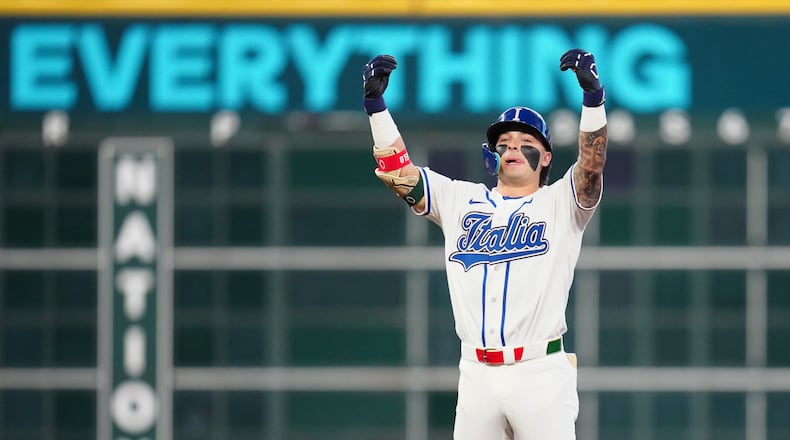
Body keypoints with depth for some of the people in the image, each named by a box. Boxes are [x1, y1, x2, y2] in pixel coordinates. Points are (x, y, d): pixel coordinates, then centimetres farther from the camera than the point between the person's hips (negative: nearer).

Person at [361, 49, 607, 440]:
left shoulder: (559, 204, 5)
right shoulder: (460, 201, 15)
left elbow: (592, 163, -12)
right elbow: (398, 171, 7)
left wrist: (592, 95, -26)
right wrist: (375, 103, -3)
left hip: (541, 376, -3)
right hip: (476, 375, 4)